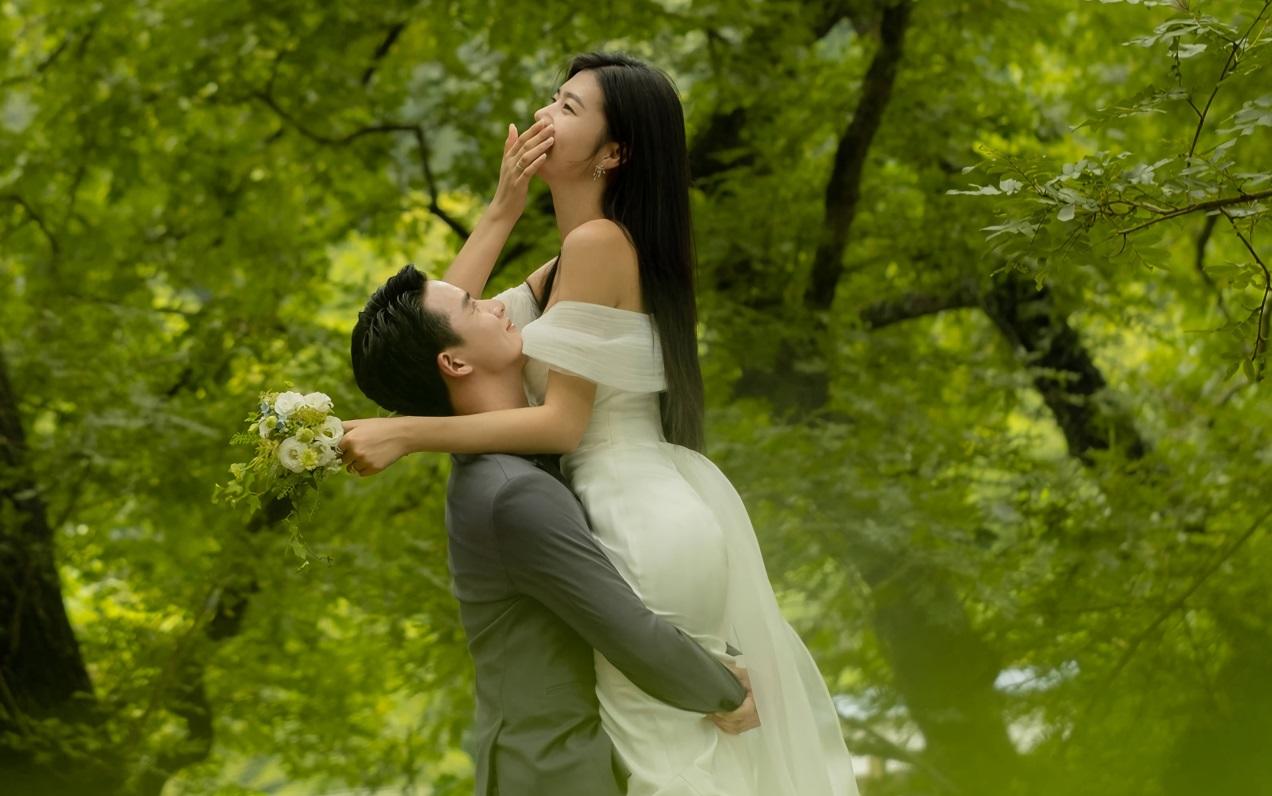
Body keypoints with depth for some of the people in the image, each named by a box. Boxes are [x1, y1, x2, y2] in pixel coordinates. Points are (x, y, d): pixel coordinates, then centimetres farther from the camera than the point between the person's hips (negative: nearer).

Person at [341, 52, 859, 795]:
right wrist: (503, 208, 5)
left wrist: (405, 434, -24)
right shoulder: (566, 263, 12)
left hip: (648, 530, -10)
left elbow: (561, 422, -21)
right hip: (661, 511, 10)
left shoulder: (598, 242, -18)